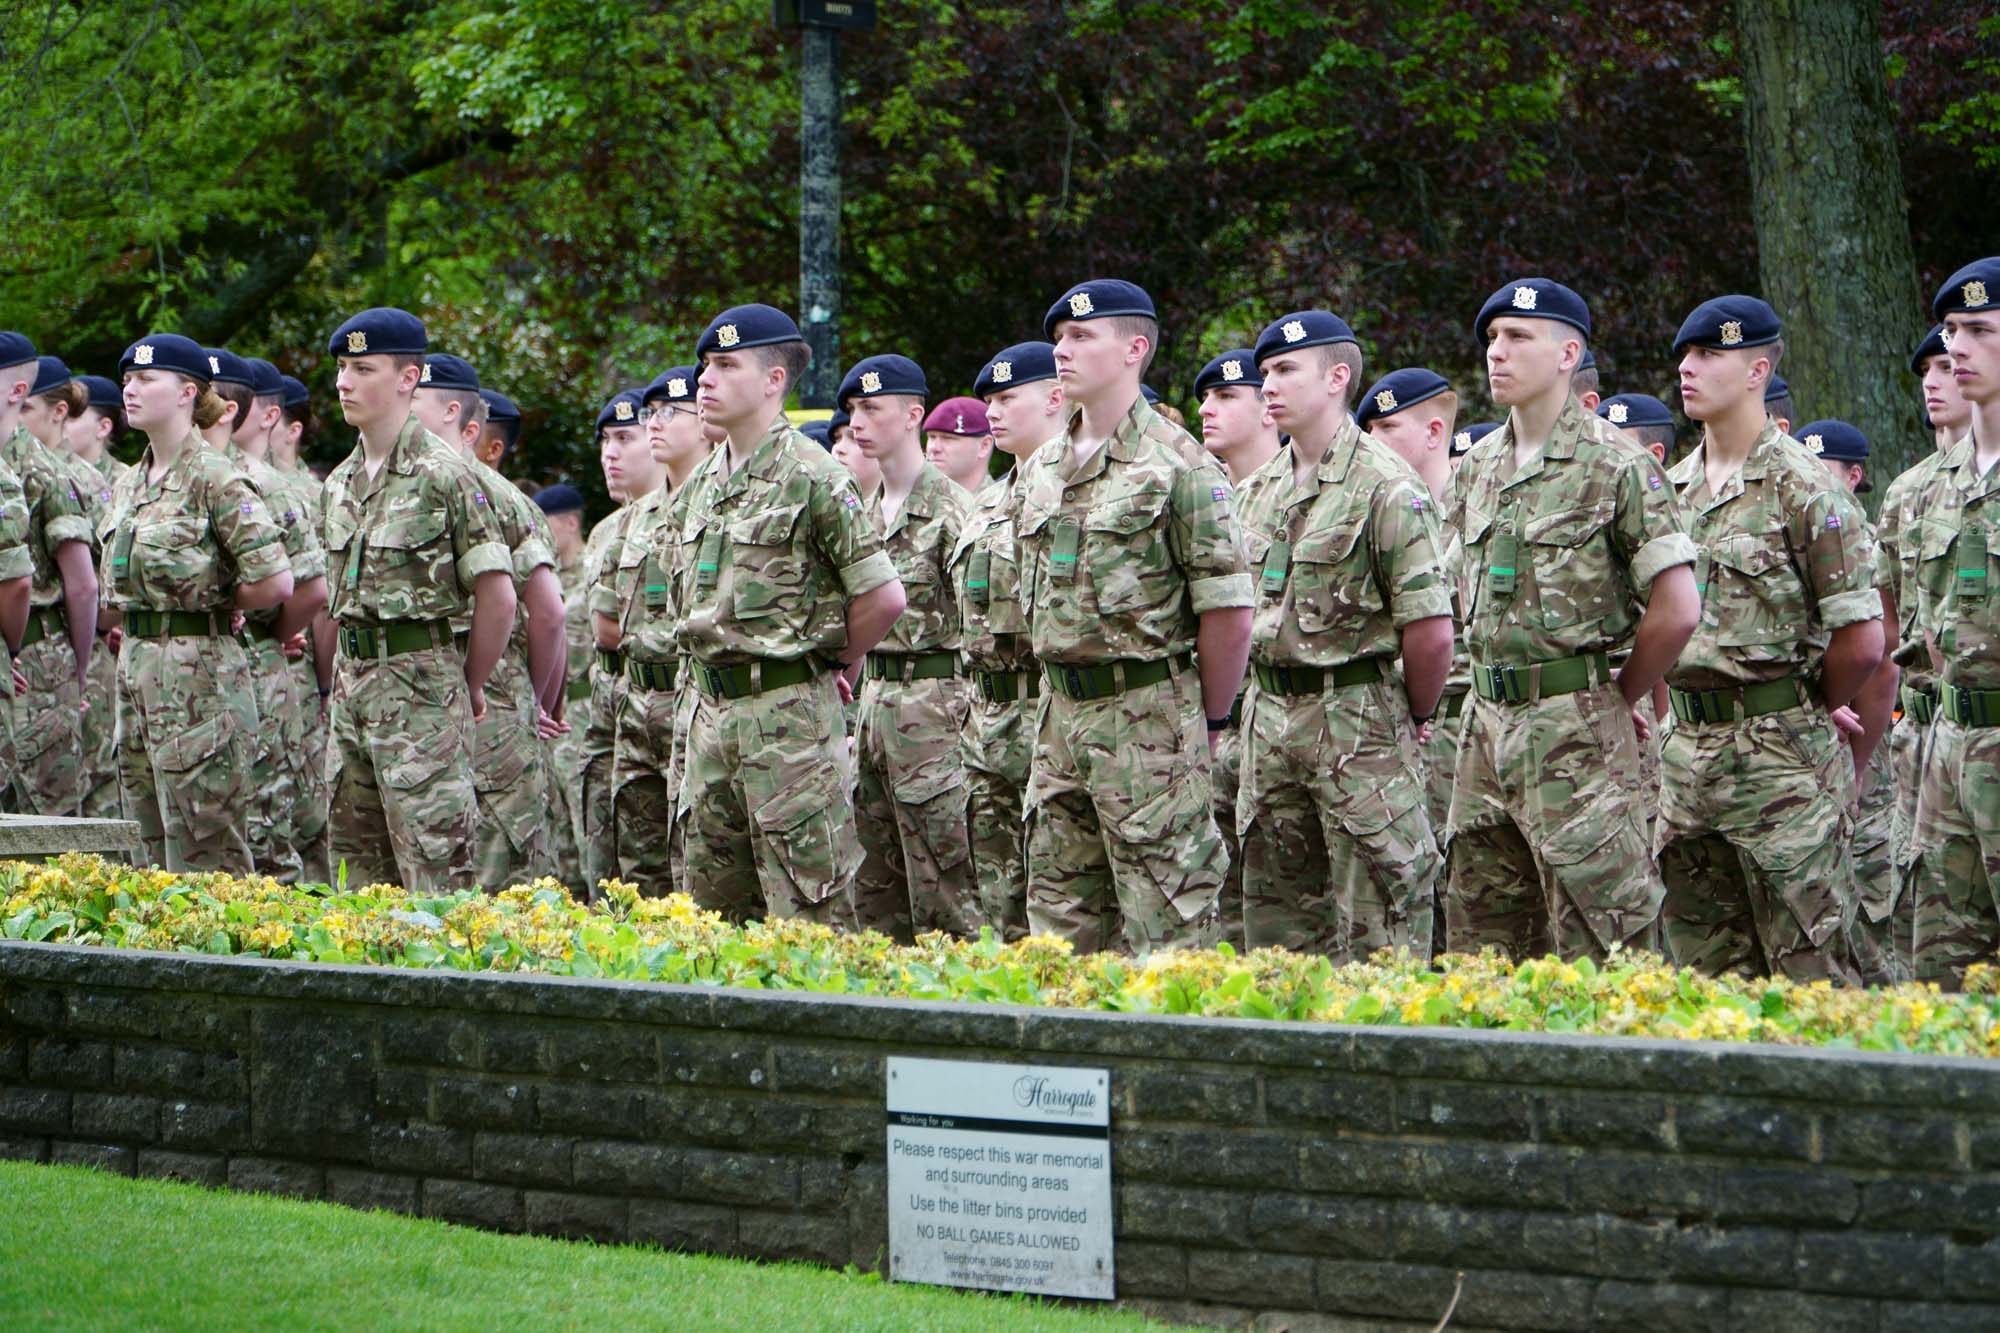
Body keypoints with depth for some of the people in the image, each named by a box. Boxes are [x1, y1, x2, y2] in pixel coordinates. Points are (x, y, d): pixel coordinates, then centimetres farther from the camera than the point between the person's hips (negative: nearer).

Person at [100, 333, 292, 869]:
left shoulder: (218, 480, -10)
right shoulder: (129, 484, 14)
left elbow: (275, 584, -16)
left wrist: (209, 601, -2)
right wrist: (128, 624, 9)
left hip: (199, 677, -8)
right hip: (137, 674, 8)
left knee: (204, 864, -7)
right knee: (154, 859, 9)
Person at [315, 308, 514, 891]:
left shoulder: (444, 474, -9)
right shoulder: (341, 481, 14)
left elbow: (497, 596, -9)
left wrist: (468, 686, -3)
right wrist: (339, 678, 14)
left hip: (420, 686, -8)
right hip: (351, 684, 8)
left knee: (434, 869, -9)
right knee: (359, 865, 10)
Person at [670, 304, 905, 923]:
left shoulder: (813, 478, -10)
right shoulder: (699, 485, 14)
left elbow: (883, 596, -10)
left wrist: (833, 667, 2)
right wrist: (711, 675, 16)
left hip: (788, 712, -8)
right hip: (711, 709, 8)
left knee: (808, 917, -5)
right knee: (709, 903, 11)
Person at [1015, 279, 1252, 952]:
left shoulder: (1176, 465, -9)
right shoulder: (1041, 469, 13)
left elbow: (1228, 613, -10)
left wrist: (1208, 722, -4)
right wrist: (1064, 684, 18)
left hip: (1149, 719, -8)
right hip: (1061, 712, 8)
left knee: (1163, 929, -4)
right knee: (1060, 924, 10)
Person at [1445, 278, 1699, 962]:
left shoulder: (1615, 466, -9)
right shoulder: (1477, 467, 13)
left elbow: (1677, 608, -11)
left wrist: (1621, 698, -2)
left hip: (1575, 731, -7)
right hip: (1487, 724, 7)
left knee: (1598, 954, -6)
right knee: (1480, 948, 10)